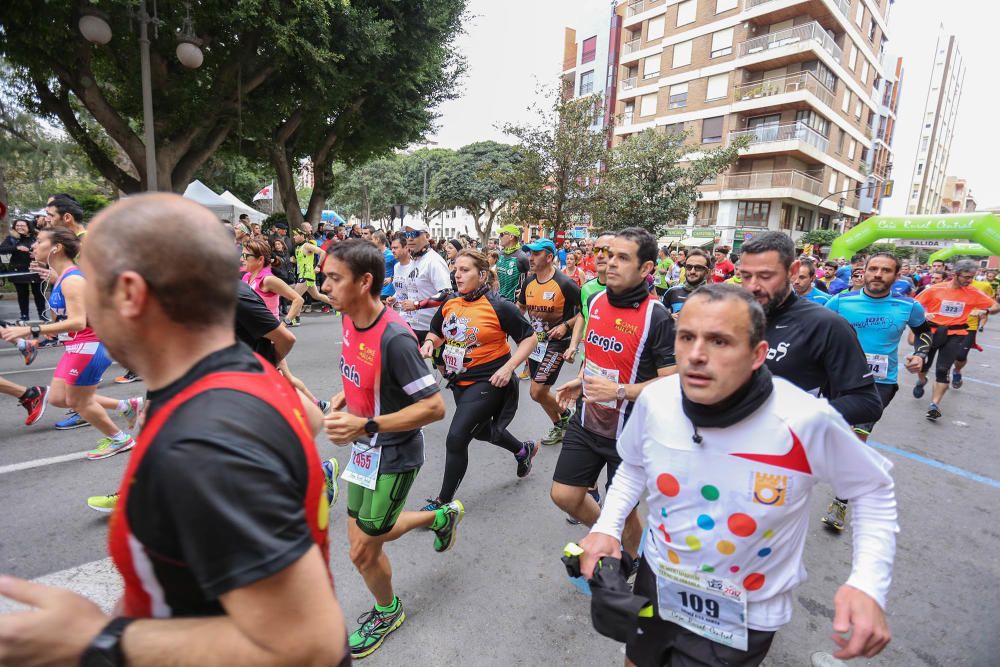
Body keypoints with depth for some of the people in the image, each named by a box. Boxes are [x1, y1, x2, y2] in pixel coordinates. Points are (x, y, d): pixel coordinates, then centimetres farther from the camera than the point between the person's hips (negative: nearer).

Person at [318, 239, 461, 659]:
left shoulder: (394, 338, -29)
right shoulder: (350, 319, -3)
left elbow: (434, 407, -27)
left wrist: (365, 425, -30)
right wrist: (343, 397, -1)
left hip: (392, 457, -8)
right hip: (364, 450, 8)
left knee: (362, 551, 7)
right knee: (362, 539, 20)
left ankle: (387, 612, 40)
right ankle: (442, 517, 40)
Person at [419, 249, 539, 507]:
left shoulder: (499, 307, -17)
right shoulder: (449, 305, 1)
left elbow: (529, 338, -11)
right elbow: (436, 333, 16)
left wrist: (509, 367, -21)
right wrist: (429, 342, -7)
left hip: (487, 382, -8)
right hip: (460, 381, 8)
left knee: (456, 439, -10)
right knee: (482, 430, 25)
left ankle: (444, 501, 12)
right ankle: (524, 450, 54)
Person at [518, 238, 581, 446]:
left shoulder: (565, 284, -16)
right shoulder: (529, 282, 4)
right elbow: (520, 307, 20)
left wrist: (566, 325, -20)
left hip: (556, 342, -7)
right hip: (534, 341, 7)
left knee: (537, 393, -10)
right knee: (539, 392, 14)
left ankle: (564, 414, 19)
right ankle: (559, 426, 35)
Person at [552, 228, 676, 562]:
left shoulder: (657, 317, -19)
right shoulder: (595, 300, 1)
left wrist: (619, 391, -26)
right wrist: (580, 380, 7)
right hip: (586, 422, 6)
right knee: (564, 495, 12)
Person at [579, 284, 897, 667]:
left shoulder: (807, 421, -28)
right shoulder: (654, 400, -18)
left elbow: (873, 488, -7)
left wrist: (869, 584, -20)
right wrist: (607, 527, -9)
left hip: (742, 620, -3)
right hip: (657, 583, 3)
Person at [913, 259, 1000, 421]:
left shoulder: (973, 293, -1)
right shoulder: (935, 289, -6)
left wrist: (984, 311, -14)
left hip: (955, 335, 0)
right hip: (932, 331, 0)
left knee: (943, 370, -8)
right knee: (923, 364, 13)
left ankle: (934, 405, -5)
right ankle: (921, 381, 47)